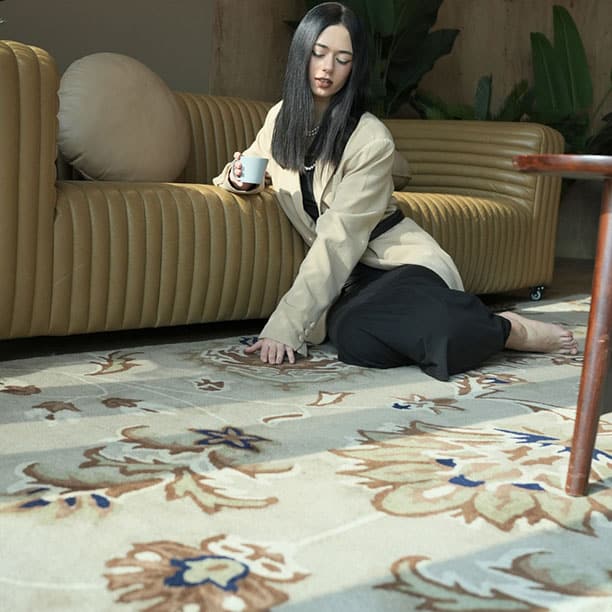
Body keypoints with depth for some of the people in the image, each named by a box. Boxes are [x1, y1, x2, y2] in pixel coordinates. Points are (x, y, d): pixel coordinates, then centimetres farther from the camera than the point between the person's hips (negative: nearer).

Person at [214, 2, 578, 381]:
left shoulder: (372, 140, -14)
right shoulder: (282, 119, 5)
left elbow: (338, 238, -20)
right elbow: (239, 174, 23)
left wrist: (286, 325, -25)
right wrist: (239, 177, -3)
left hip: (403, 262, -3)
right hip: (351, 275, 4)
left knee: (353, 334, -40)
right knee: (354, 339, -36)